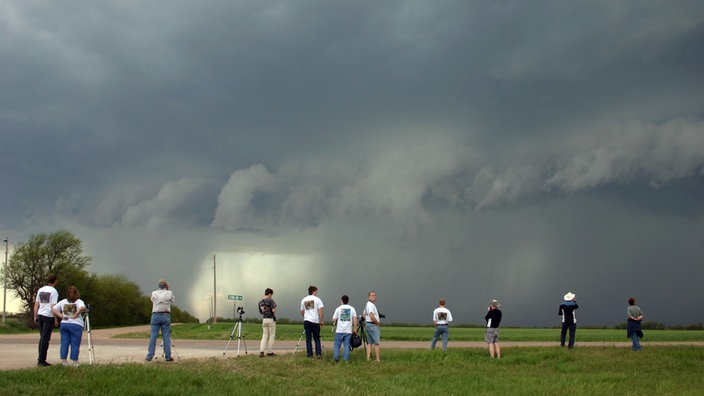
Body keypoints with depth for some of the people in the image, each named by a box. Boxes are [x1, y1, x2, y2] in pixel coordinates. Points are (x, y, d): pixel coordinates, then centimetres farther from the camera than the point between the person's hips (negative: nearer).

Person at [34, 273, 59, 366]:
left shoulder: (40, 290, 12)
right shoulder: (54, 291, -8)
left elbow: (36, 304, 13)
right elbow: (53, 307, -13)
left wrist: (35, 316, 19)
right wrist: (56, 319, -8)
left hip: (40, 315, 7)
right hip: (49, 316, -7)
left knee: (42, 337, 15)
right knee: (45, 338, -4)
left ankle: (40, 359, 17)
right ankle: (42, 360, -5)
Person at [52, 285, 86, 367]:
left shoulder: (63, 302, 10)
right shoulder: (78, 301, -3)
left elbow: (54, 310, 7)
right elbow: (82, 308, -24)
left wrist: (61, 316, 2)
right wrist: (75, 315, -14)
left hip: (64, 324, 4)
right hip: (76, 325, -4)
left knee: (64, 343, 8)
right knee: (75, 344, 0)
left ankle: (63, 361, 7)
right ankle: (75, 362, 1)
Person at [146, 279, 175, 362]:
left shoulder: (154, 293, 3)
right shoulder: (169, 293, 1)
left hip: (155, 315, 1)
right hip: (166, 315, -1)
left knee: (153, 336, 1)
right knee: (166, 337, 1)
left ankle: (149, 356, -1)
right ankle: (167, 356, 1)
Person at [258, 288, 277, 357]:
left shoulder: (260, 302, 9)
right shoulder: (270, 301, -12)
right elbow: (274, 310, -18)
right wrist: (274, 305, -1)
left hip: (264, 319, 6)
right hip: (271, 319, -6)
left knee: (264, 336, 7)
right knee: (272, 336, 4)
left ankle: (261, 351, -7)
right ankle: (269, 352, 7)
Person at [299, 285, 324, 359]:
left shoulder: (303, 300, 11)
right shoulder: (317, 299, -1)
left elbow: (302, 313, 17)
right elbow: (320, 311, -6)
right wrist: (321, 321, 2)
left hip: (306, 321, 3)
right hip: (315, 321, -2)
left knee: (308, 339, 6)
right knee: (317, 338, 7)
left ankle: (310, 354, 4)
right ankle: (318, 354, -1)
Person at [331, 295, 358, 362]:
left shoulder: (338, 308, 1)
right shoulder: (352, 308, 4)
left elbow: (334, 319, -1)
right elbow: (355, 319, -2)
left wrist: (334, 323, 22)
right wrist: (355, 329, 3)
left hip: (339, 331, -1)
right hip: (348, 331, 1)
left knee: (337, 345, 6)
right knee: (346, 345, 4)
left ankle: (336, 357, -1)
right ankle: (346, 359, 0)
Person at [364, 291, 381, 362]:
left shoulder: (367, 305, 17)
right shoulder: (371, 305, -16)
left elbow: (364, 315, 26)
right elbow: (372, 316, -26)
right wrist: (378, 323, -11)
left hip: (368, 325, 10)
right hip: (373, 325, -10)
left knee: (370, 343, 9)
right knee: (376, 343, -7)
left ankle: (368, 358, 8)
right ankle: (378, 359, -7)